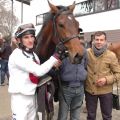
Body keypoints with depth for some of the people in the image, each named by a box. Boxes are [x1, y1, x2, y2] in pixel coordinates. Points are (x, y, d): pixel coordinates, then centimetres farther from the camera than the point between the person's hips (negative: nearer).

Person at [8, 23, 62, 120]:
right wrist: (55, 56, -21)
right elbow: (38, 71, -25)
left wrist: (52, 65, -6)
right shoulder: (17, 55, -19)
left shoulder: (33, 54, 7)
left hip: (32, 96, 8)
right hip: (20, 97, -7)